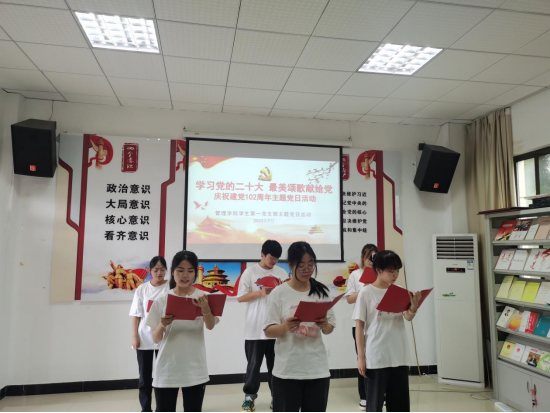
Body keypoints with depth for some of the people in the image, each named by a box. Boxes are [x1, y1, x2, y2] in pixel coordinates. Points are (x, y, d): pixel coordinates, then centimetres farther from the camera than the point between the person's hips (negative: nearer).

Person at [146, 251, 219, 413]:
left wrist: (205, 308, -40)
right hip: (166, 371, 0)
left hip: (195, 370, 0)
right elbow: (156, 339, 1)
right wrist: (162, 325, -21)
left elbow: (210, 326, -20)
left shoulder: (203, 297, -4)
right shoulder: (162, 301, -2)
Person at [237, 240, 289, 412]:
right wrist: (261, 292, -19)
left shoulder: (282, 273, 6)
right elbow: (241, 297, -7)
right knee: (254, 364, 7)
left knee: (276, 364, 13)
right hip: (255, 329, -3)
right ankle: (249, 397, 22)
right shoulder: (250, 272, -4)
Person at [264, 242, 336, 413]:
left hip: (317, 369, 3)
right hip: (287, 371, -2)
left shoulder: (321, 291, 3)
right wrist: (285, 326, -25)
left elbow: (330, 329, 8)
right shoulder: (279, 293, -6)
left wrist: (324, 325, -14)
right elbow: (268, 331, -6)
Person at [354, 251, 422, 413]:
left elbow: (408, 317, -9)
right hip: (376, 358, -4)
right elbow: (360, 326, -5)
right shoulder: (366, 293, -7)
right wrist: (361, 357, -8)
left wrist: (414, 307, -32)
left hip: (399, 357, 4)